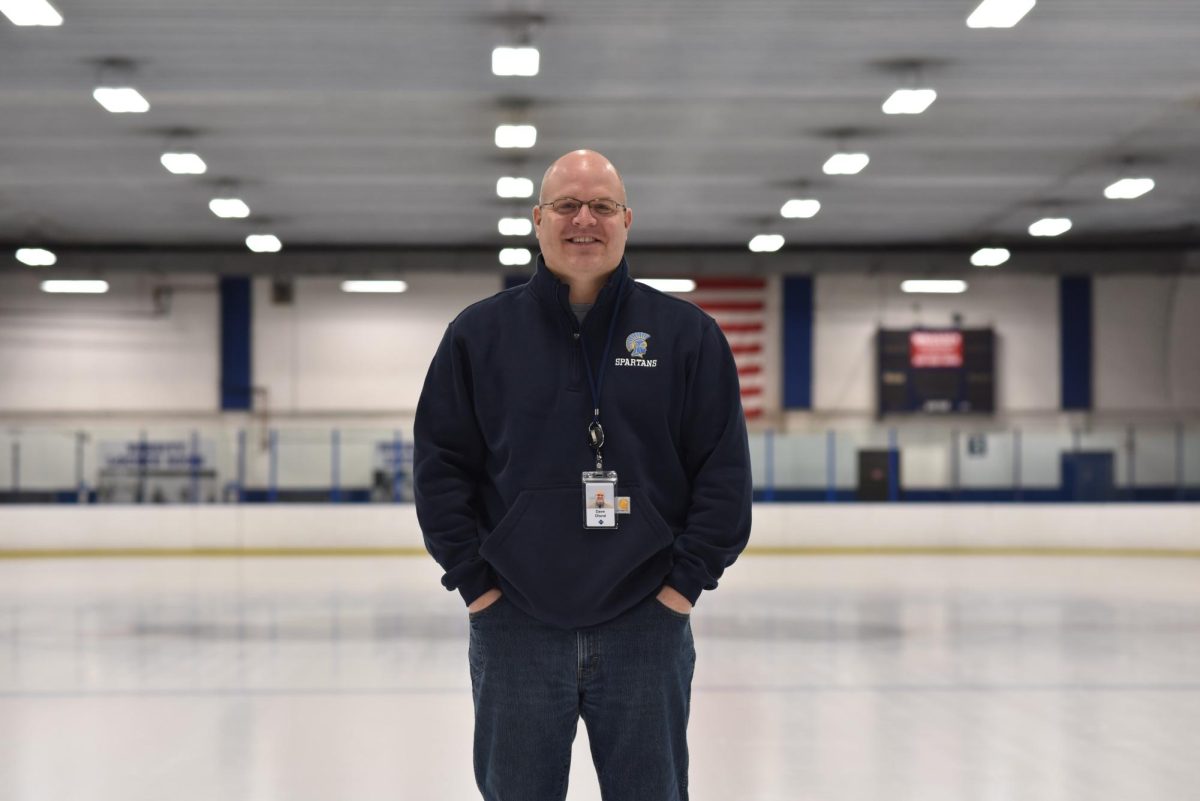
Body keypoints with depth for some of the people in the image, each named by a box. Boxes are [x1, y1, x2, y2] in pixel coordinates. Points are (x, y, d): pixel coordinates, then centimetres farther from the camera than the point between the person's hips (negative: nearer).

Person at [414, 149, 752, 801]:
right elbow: (440, 465, 4)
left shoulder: (686, 333, 3)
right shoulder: (480, 333, 4)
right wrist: (473, 578, -3)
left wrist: (688, 577, -4)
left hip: (646, 626, 0)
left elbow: (724, 469, 2)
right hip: (514, 628, 0)